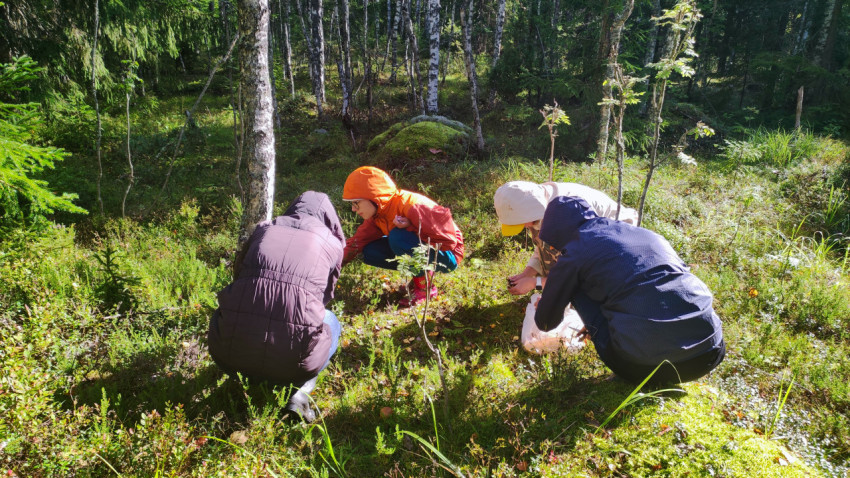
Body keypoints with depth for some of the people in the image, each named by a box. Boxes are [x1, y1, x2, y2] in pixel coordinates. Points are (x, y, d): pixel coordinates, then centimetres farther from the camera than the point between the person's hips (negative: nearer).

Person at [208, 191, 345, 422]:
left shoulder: (264, 228, 17)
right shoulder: (333, 244, 12)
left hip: (230, 355, 3)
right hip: (293, 358, -2)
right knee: (330, 322, 29)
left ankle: (252, 379, 14)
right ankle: (301, 389, 6)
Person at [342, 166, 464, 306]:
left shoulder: (410, 206, -29)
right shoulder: (377, 213, -4)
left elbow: (448, 240, -27)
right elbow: (358, 241, -1)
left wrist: (409, 227, -28)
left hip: (447, 255, -8)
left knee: (398, 236, -31)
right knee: (370, 252, -5)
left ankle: (425, 287, -14)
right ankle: (419, 273, 6)